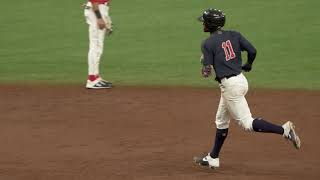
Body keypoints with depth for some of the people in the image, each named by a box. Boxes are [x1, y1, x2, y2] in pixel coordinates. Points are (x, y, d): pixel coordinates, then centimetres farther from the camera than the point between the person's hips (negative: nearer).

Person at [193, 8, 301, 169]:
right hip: (241, 79, 9)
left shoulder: (208, 44, -11)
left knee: (247, 123, -6)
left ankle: (284, 130, -19)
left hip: (230, 85, -9)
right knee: (221, 120, 21)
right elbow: (252, 50, 0)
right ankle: (212, 159, 29)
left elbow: (207, 72, -15)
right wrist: (248, 65, 20)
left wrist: (204, 64, 9)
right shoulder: (234, 35, 6)